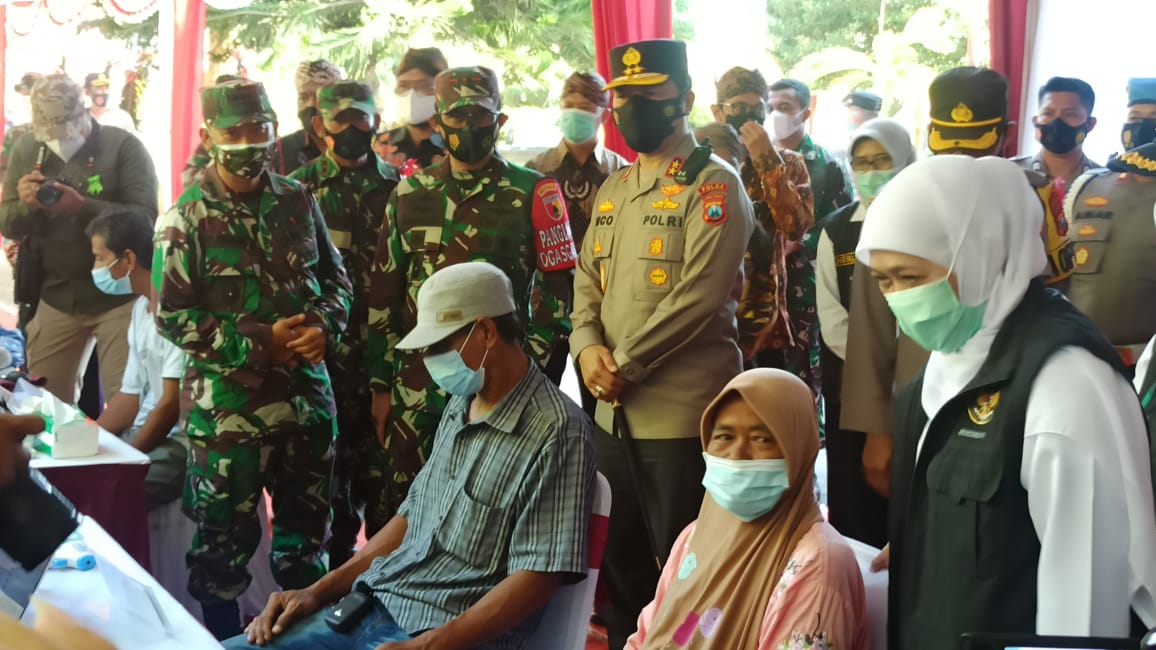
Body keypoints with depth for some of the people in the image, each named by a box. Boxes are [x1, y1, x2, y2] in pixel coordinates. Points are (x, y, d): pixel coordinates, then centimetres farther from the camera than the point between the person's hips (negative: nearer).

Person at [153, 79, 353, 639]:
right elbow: (172, 317, -11)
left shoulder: (297, 201, 5)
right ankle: (223, 637, 23)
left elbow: (334, 277, 13)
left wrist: (324, 325, -9)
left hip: (307, 397, 4)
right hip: (228, 407, -4)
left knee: (307, 529, 17)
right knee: (224, 538, 6)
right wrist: (259, 341, -18)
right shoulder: (187, 220, -8)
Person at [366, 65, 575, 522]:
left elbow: (558, 287, -1)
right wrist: (381, 385, 10)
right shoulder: (410, 194, 10)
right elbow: (383, 294, 13)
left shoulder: (534, 194, 0)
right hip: (417, 384, 3)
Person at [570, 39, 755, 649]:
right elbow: (588, 277, 12)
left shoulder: (714, 186, -9)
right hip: (614, 412, 7)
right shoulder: (613, 187, 15)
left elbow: (696, 296, -18)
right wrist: (588, 347, -8)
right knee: (618, 562, 17)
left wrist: (625, 366, -17)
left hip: (682, 412, -7)